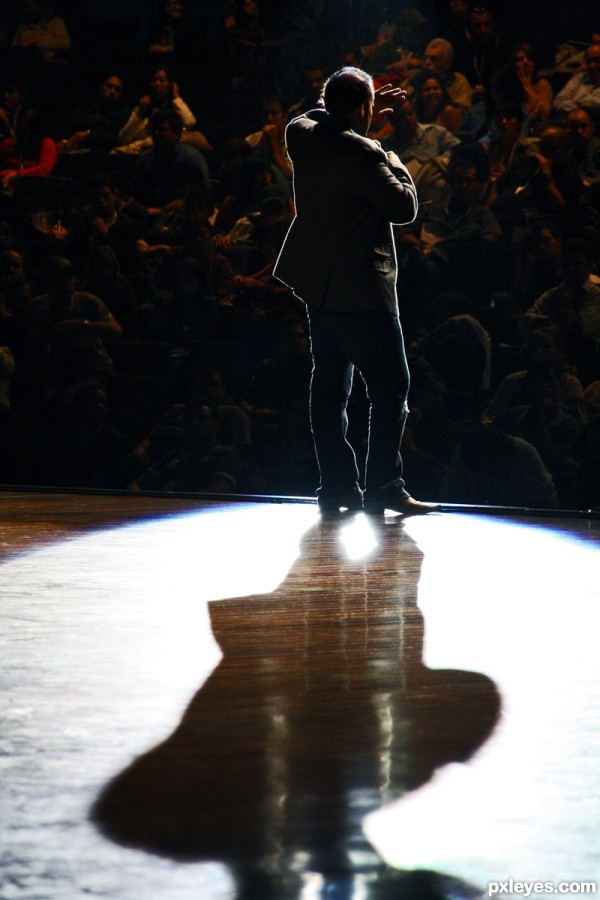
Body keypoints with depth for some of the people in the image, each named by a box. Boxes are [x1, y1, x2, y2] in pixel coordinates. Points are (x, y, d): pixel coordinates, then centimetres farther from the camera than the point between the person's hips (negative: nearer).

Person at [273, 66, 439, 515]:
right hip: (362, 290, -8)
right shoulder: (364, 154, -21)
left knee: (330, 385, 12)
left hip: (317, 284, 8)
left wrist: (366, 114, 24)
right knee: (391, 385, -1)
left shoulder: (302, 136, 1)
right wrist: (397, 166, 0)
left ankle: (338, 487, 15)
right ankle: (384, 487, -2)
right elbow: (404, 207, -17)